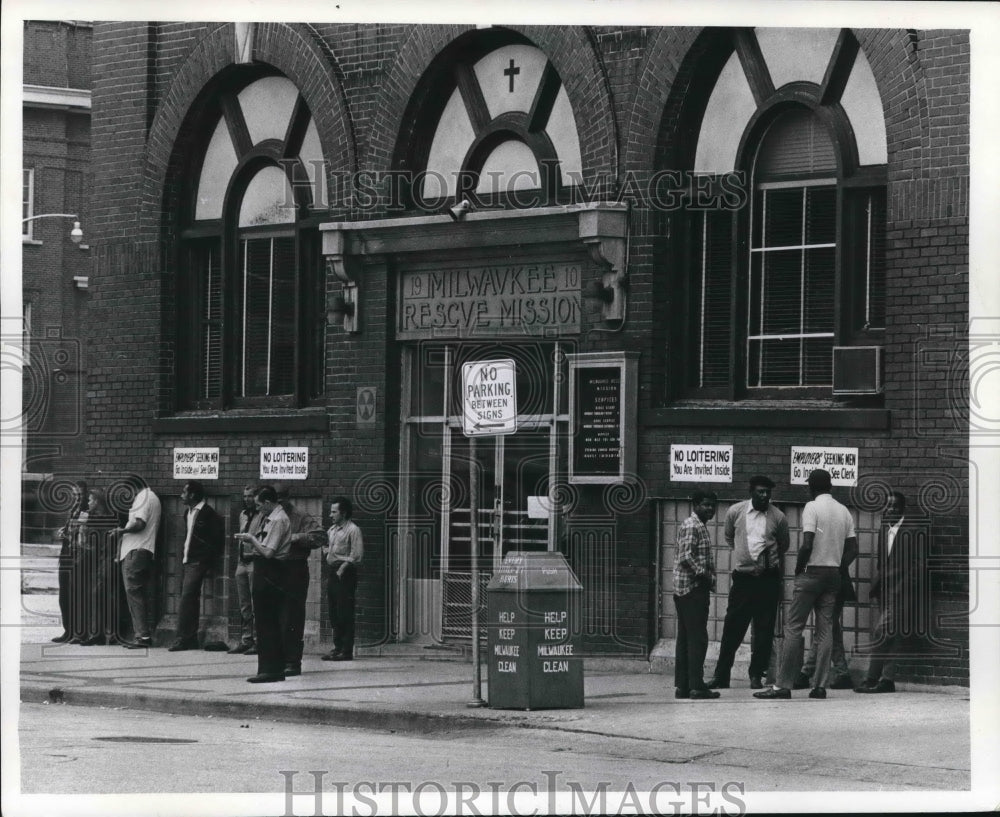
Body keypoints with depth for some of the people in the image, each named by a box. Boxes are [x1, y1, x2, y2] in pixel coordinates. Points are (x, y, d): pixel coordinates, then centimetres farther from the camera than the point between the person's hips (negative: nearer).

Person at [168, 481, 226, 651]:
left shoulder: (209, 514, -10)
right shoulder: (188, 513, 15)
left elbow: (218, 541, -10)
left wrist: (211, 565, -12)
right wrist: (184, 557, 14)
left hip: (199, 563, -9)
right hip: (187, 561, 9)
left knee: (187, 598, -14)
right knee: (190, 600, 9)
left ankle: (183, 639, -15)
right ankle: (191, 639, 13)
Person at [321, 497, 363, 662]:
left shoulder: (353, 530, -9)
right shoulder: (332, 530, 16)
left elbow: (356, 556, -14)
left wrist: (343, 567, -17)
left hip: (345, 574, -8)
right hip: (333, 572, 8)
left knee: (345, 614, -7)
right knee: (334, 613, 10)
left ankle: (346, 651, -5)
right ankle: (338, 647, 16)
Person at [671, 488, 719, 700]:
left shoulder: (698, 526, 20)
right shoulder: (693, 527, -12)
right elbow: (686, 557, -21)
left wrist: (709, 577, 14)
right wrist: (706, 576, -17)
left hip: (683, 589, 11)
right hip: (693, 588, -11)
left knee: (685, 638, 10)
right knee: (697, 637, -8)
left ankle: (682, 686, 12)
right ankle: (697, 686, -8)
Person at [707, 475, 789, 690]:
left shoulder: (778, 517, -1)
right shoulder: (735, 512, 1)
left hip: (768, 578, 0)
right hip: (743, 576, 0)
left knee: (764, 630, 2)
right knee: (732, 628, 1)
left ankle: (757, 675, 10)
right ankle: (721, 675, 6)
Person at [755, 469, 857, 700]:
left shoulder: (812, 507, -9)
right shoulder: (844, 511, 10)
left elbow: (807, 545, -17)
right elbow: (853, 548, 9)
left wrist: (798, 569, -4)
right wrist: (839, 568, 15)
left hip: (812, 573, -6)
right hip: (833, 575, 6)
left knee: (793, 628, -4)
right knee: (825, 631, 7)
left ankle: (783, 685, -8)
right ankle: (820, 686, 3)